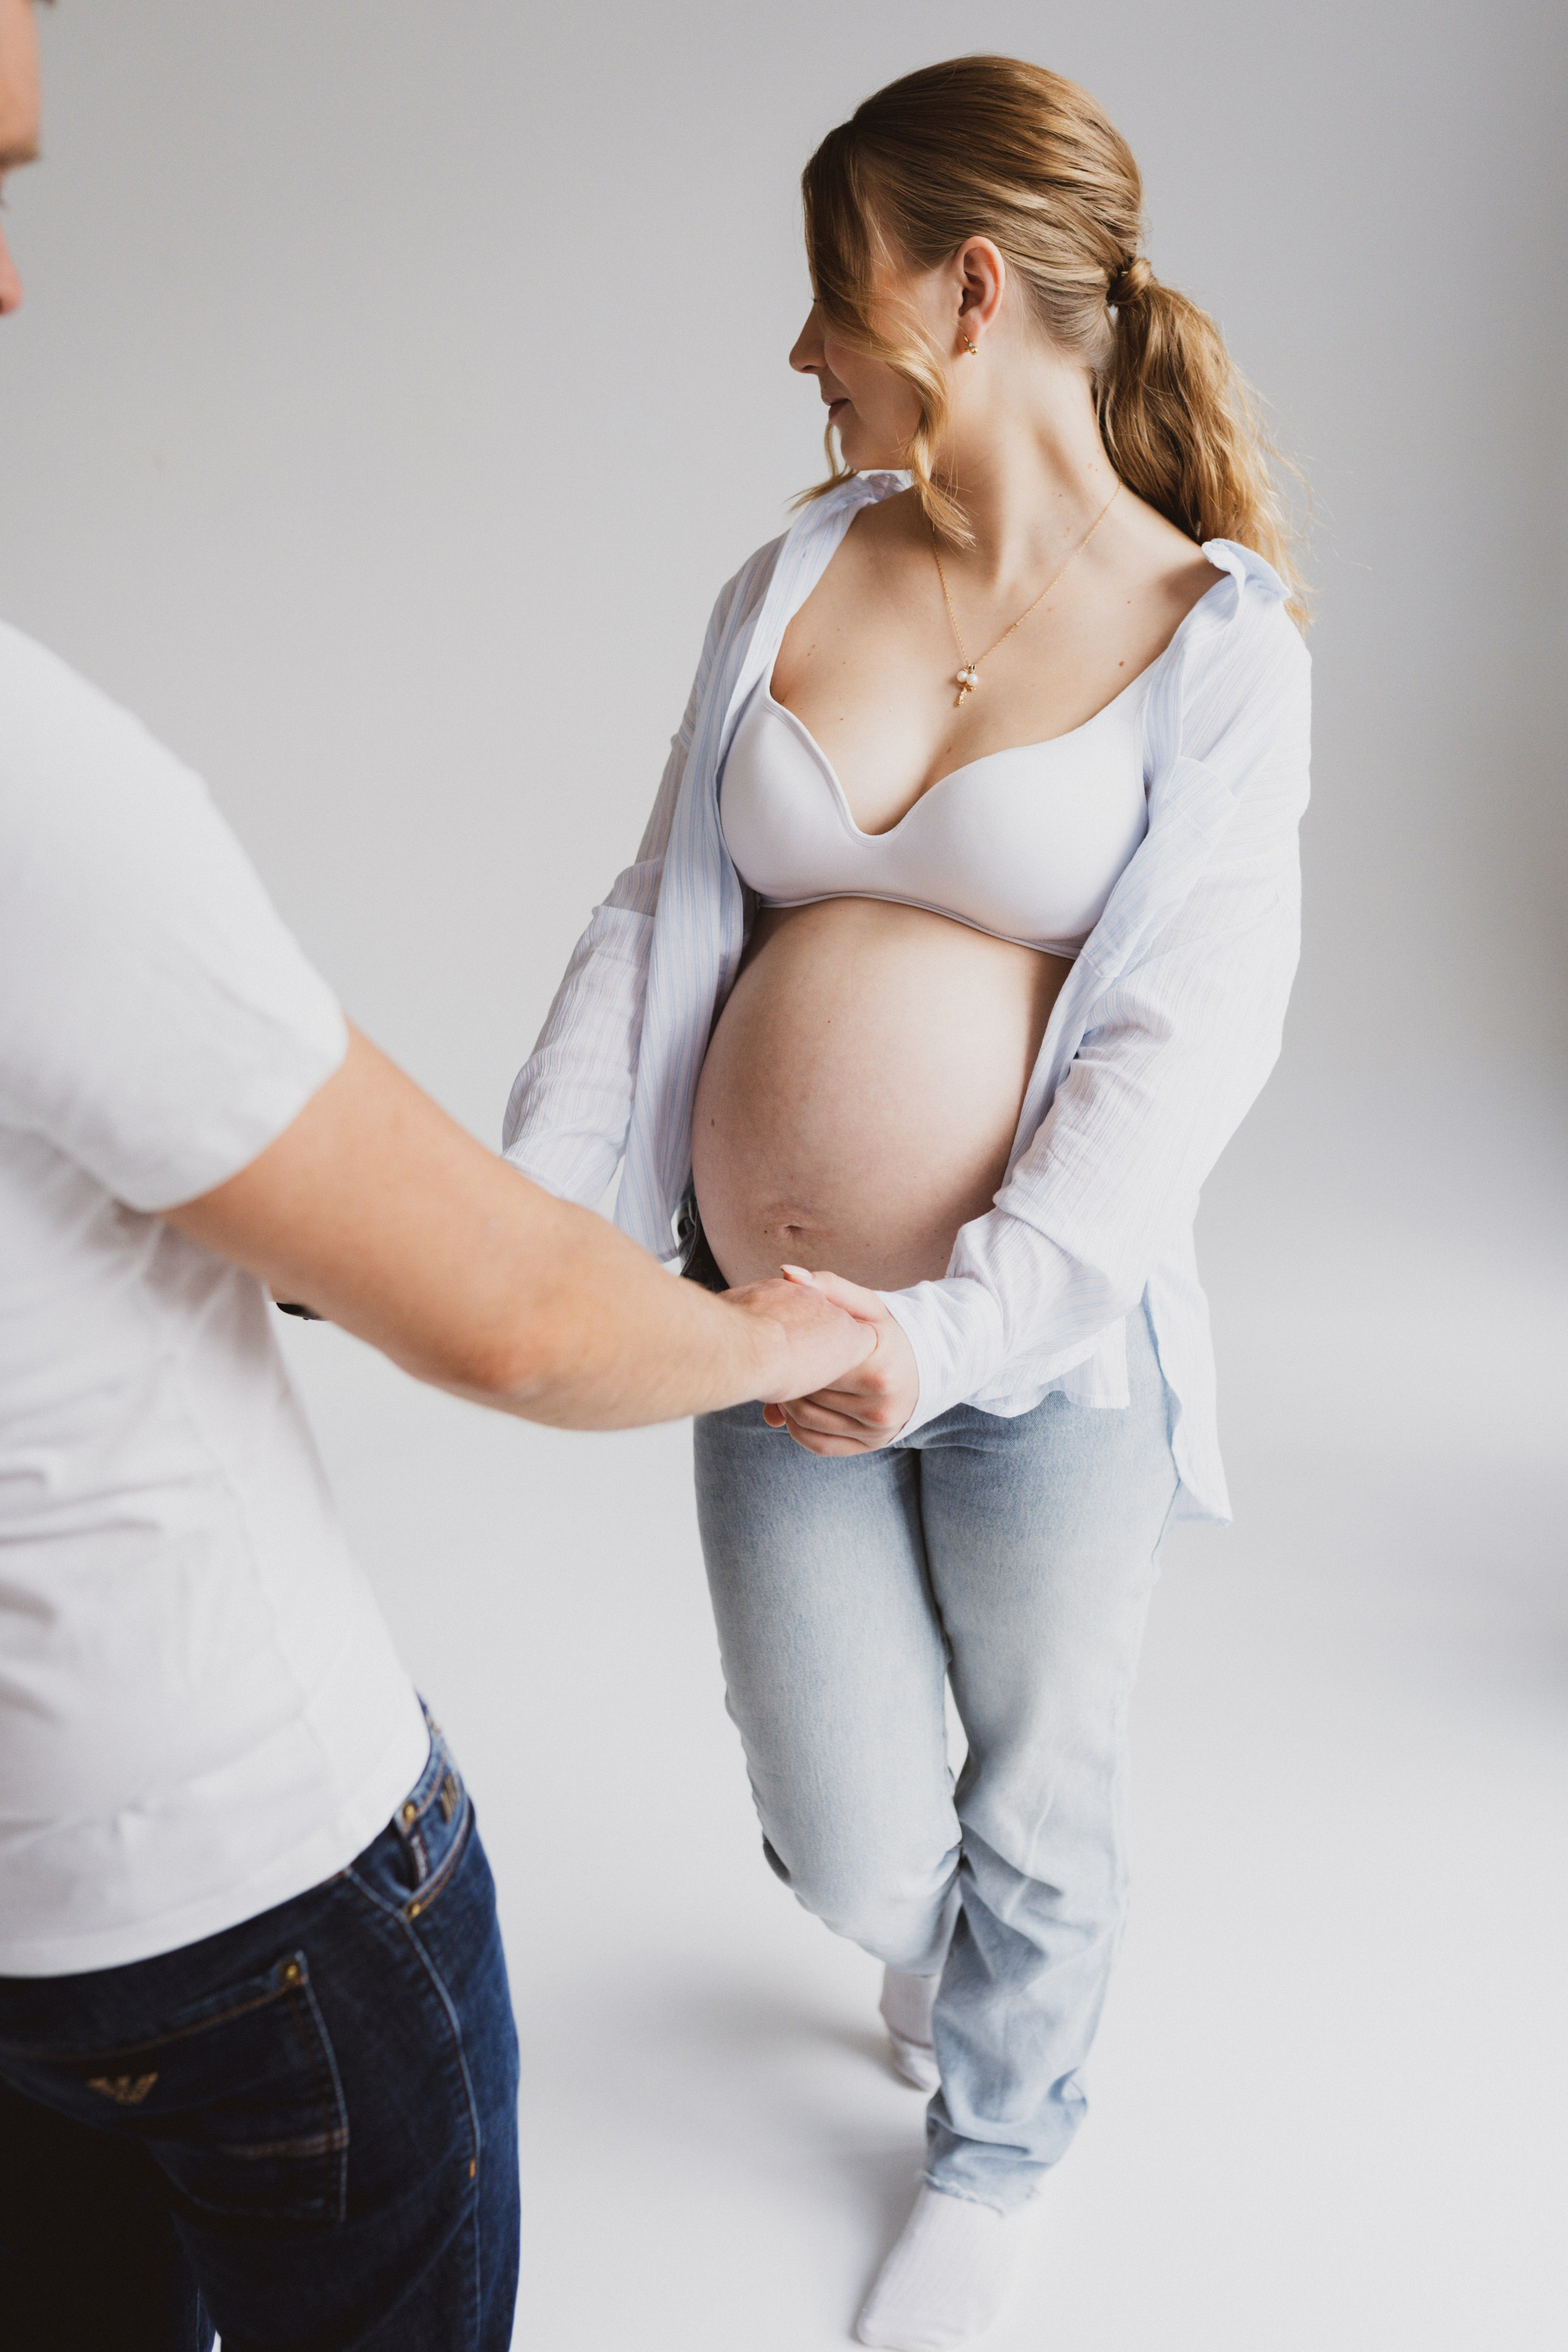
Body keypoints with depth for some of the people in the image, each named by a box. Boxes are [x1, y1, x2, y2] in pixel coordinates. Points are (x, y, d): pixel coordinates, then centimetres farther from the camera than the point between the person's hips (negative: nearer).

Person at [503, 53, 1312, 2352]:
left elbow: (1185, 1040, -17)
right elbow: (653, 920, -1)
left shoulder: (1213, 636, -11)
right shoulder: (789, 584, 0)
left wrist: (973, 1327, -29)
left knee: (1035, 1781, 17)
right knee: (847, 1851, 10)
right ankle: (939, 1944, 50)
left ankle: (1000, 2137, 49)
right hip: (775, 1317, 3)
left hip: (1050, 1337, -3)